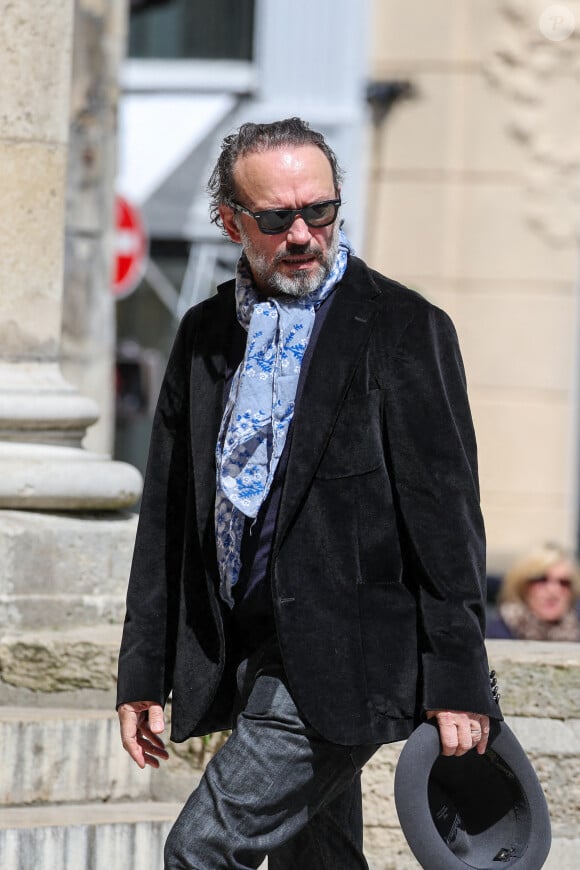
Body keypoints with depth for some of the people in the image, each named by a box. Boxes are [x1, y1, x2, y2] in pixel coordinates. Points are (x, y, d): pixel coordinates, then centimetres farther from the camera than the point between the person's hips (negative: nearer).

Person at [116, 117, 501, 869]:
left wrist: (458, 685, -12)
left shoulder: (403, 328, -5)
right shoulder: (205, 333, 12)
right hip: (242, 658, 7)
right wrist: (144, 674, 12)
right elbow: (167, 515, 15)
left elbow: (446, 517, -8)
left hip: (340, 660, -7)